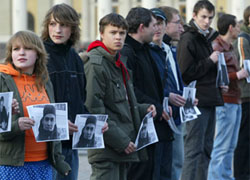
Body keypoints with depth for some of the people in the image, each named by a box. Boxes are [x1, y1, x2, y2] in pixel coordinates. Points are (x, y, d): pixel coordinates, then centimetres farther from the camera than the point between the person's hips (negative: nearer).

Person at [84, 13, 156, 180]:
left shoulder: (119, 62, 17)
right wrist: (120, 140, -18)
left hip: (123, 145, 9)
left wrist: (144, 109, 6)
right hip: (106, 146, -9)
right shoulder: (95, 64, -12)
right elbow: (94, 108, -18)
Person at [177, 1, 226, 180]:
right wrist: (210, 61, -14)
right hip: (197, 100, -9)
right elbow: (186, 73, -17)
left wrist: (219, 83, 11)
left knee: (206, 148, 13)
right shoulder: (188, 39, -12)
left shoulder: (206, 38, 16)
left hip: (209, 100, 9)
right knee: (194, 150, -8)